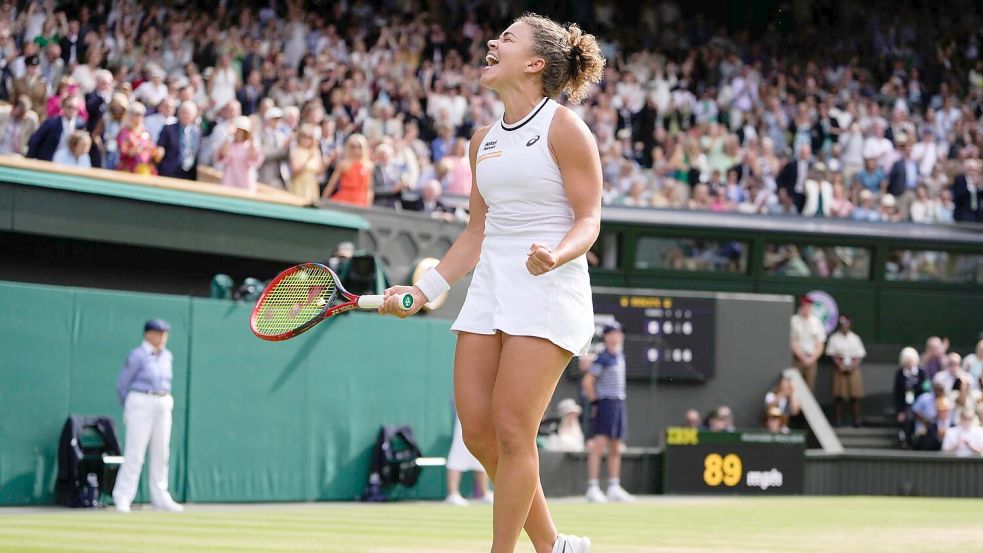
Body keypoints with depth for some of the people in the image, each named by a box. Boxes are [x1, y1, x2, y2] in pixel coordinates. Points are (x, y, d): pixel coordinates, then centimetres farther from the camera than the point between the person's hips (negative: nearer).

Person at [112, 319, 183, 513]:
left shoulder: (167, 356, 11)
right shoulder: (137, 356, -9)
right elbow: (121, 384, -4)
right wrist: (129, 408, 6)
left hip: (163, 406, 7)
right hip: (140, 406, -7)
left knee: (161, 452, 8)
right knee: (134, 452, -8)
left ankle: (160, 497, 15)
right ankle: (122, 497, -3)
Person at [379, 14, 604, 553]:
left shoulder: (564, 128, -6)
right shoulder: (484, 140, 15)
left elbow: (588, 220, -7)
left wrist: (555, 255, -28)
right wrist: (423, 290, 15)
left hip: (548, 289, -7)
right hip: (490, 286, 7)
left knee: (512, 431, -10)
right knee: (477, 432, 2)